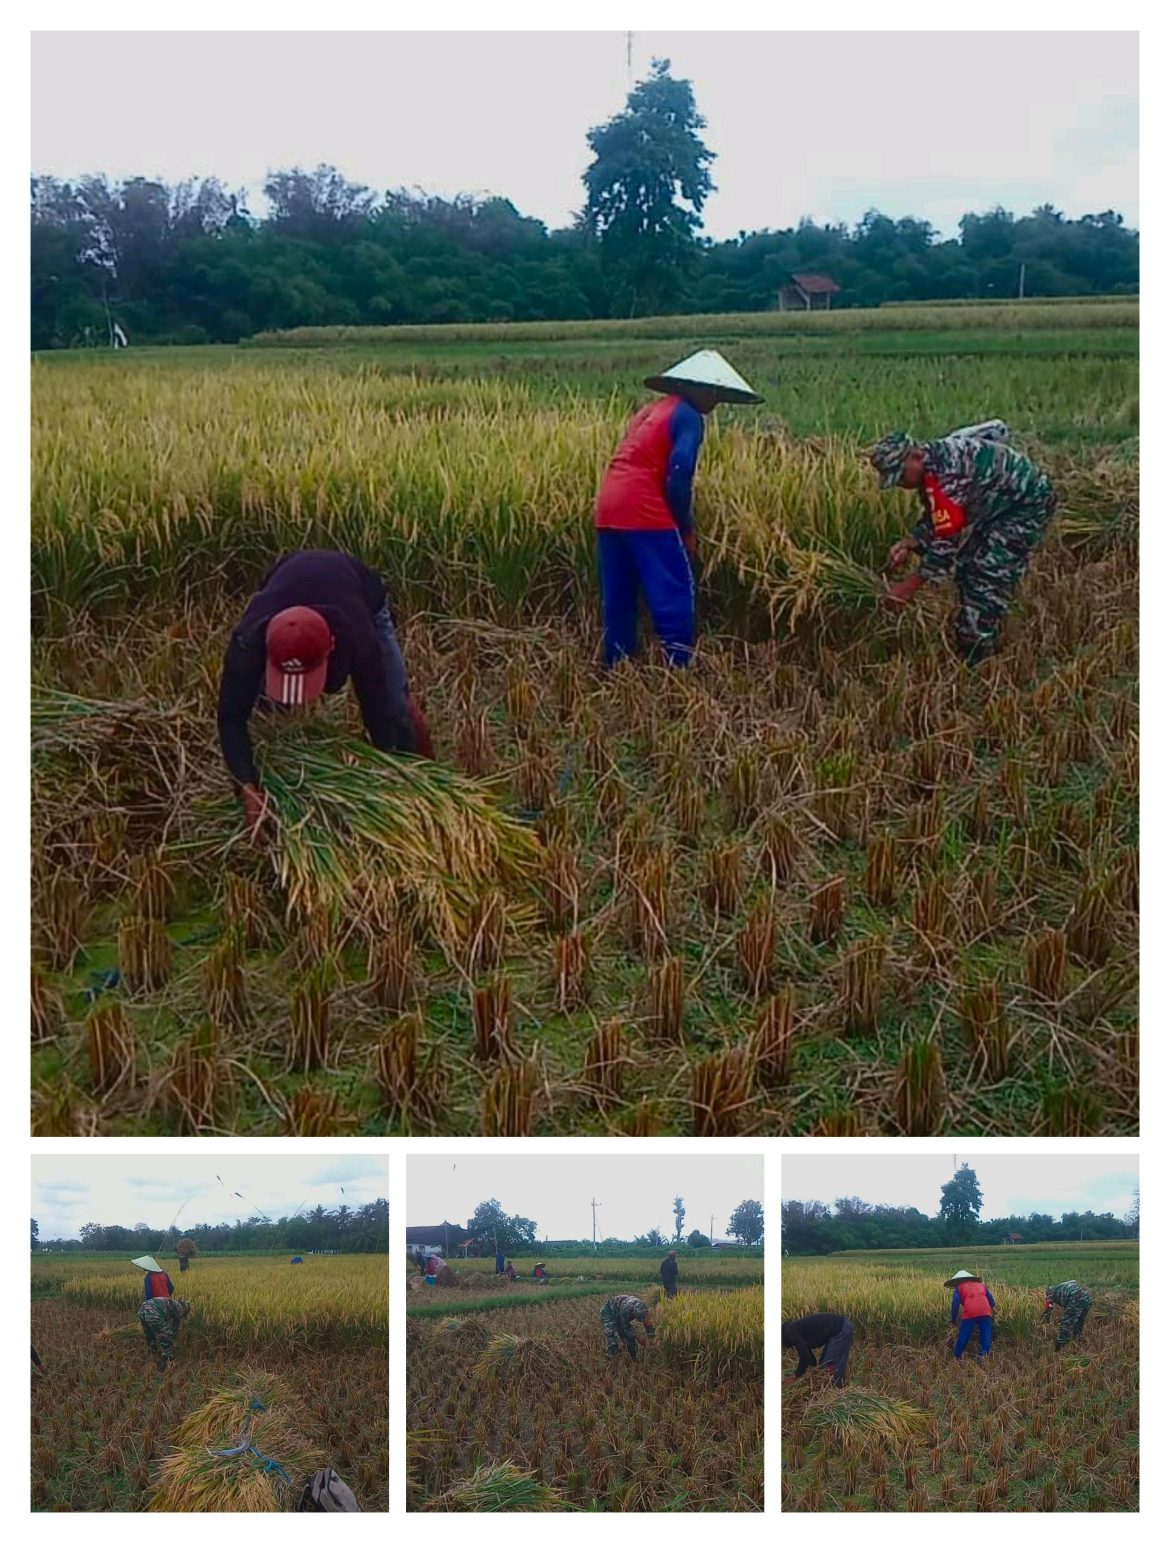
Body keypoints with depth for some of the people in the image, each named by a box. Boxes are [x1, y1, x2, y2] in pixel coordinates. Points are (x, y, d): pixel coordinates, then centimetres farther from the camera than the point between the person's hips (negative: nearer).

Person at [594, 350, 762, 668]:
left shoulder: (650, 409, 25)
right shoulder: (688, 416, -1)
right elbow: (679, 475, -11)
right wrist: (686, 528, 0)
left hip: (608, 510, 9)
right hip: (645, 513, -8)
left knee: (618, 598, 13)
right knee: (674, 594, -4)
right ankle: (679, 667, -6)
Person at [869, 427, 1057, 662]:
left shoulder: (948, 471, -33)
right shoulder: (929, 466, -2)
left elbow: (947, 538, -31)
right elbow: (935, 518, 10)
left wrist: (911, 585, -27)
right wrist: (909, 543, -9)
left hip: (1027, 504, -10)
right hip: (998, 507, 10)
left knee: (988, 579, -13)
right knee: (966, 567, 12)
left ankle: (976, 660, -6)